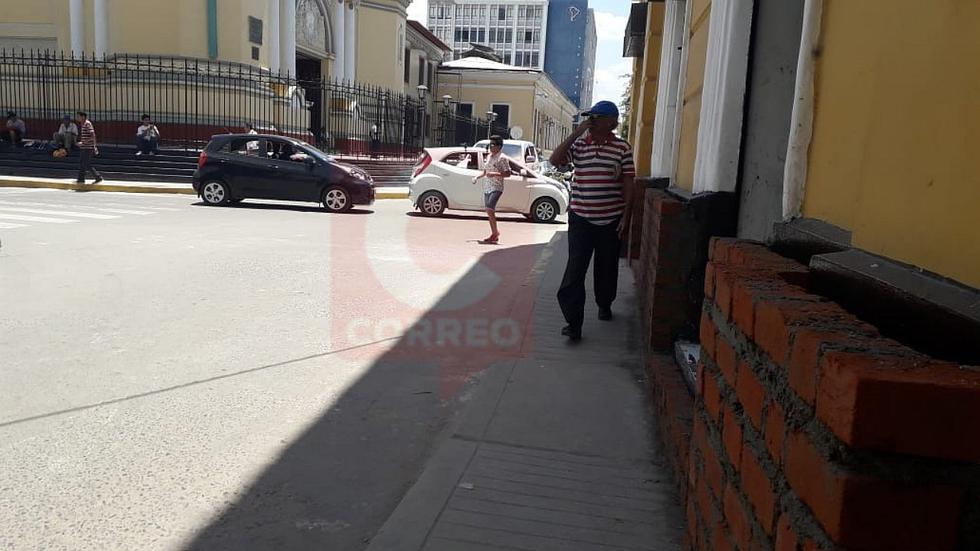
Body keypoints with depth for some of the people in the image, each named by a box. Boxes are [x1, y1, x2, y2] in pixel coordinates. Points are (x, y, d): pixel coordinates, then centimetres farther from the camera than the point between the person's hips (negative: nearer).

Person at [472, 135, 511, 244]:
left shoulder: (502, 158, -7)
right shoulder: (489, 156, 16)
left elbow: (507, 173, -12)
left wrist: (494, 174, -21)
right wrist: (477, 177, 9)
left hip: (496, 188, -8)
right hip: (486, 187, 8)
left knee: (490, 209, -19)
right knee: (489, 211, 7)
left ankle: (496, 232, -5)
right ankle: (494, 235, 13)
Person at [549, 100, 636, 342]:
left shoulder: (623, 148, -1)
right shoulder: (578, 144, 2)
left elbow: (628, 184, 0)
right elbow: (555, 160, -14)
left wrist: (626, 215, -5)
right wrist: (576, 132, -14)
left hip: (611, 221, 0)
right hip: (581, 219, 0)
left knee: (607, 268, 15)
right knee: (575, 270, -8)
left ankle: (605, 304, 40)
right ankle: (574, 322, -6)